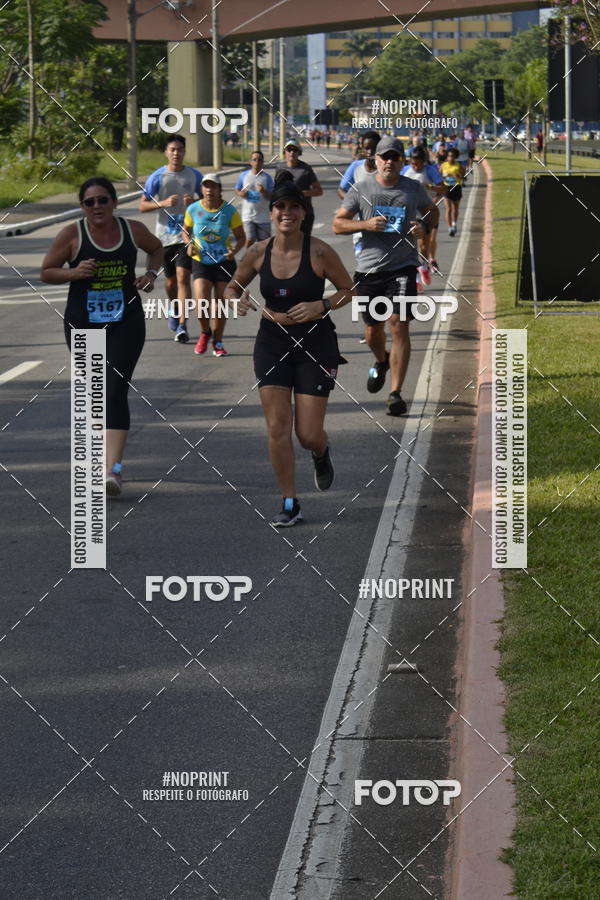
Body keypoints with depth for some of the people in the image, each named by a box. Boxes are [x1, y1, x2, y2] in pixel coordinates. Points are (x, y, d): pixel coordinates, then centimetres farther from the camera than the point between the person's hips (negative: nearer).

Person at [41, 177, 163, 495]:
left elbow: (156, 248, 22)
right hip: (83, 324, 1)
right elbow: (46, 272, 2)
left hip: (125, 322, -1)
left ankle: (112, 469, -21)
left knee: (116, 391, -14)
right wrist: (73, 272, -16)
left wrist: (151, 272, 4)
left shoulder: (133, 230, 1)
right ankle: (102, 455, 35)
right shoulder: (71, 235, -6)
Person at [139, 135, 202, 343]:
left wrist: (194, 202, -10)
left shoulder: (194, 175, 3)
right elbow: (142, 205, 0)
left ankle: (182, 325, -17)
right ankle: (174, 312, 42)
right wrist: (163, 203, -18)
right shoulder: (157, 177, -1)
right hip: (164, 235, 1)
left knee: (183, 277, -14)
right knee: (170, 280, 13)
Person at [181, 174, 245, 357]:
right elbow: (185, 231, 11)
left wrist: (235, 249, -20)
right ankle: (205, 332, 16)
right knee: (201, 303, -14)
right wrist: (189, 243, -9)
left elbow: (241, 237, 0)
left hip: (224, 262, 0)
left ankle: (218, 342, 20)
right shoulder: (193, 209, -5)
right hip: (201, 262, 0)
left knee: (220, 304, 2)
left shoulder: (229, 211, -8)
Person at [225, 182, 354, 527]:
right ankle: (290, 504, 9)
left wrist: (321, 307, -18)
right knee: (277, 428, -4)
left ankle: (322, 453, 36)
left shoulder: (319, 251, -11)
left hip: (315, 344, -3)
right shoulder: (259, 253, -2)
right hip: (272, 343, 3)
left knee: (308, 434, -3)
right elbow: (232, 287, 13)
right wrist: (237, 300, -10)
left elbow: (349, 290, -1)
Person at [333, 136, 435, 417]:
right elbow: (337, 224, 2)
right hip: (369, 268, 1)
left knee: (398, 325, -14)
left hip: (403, 267, -1)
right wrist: (366, 224, -16)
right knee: (372, 328, 11)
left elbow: (432, 211, 23)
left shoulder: (414, 189, 6)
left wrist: (424, 227, 0)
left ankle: (396, 393, -11)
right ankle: (381, 362, 48)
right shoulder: (361, 190, 3)